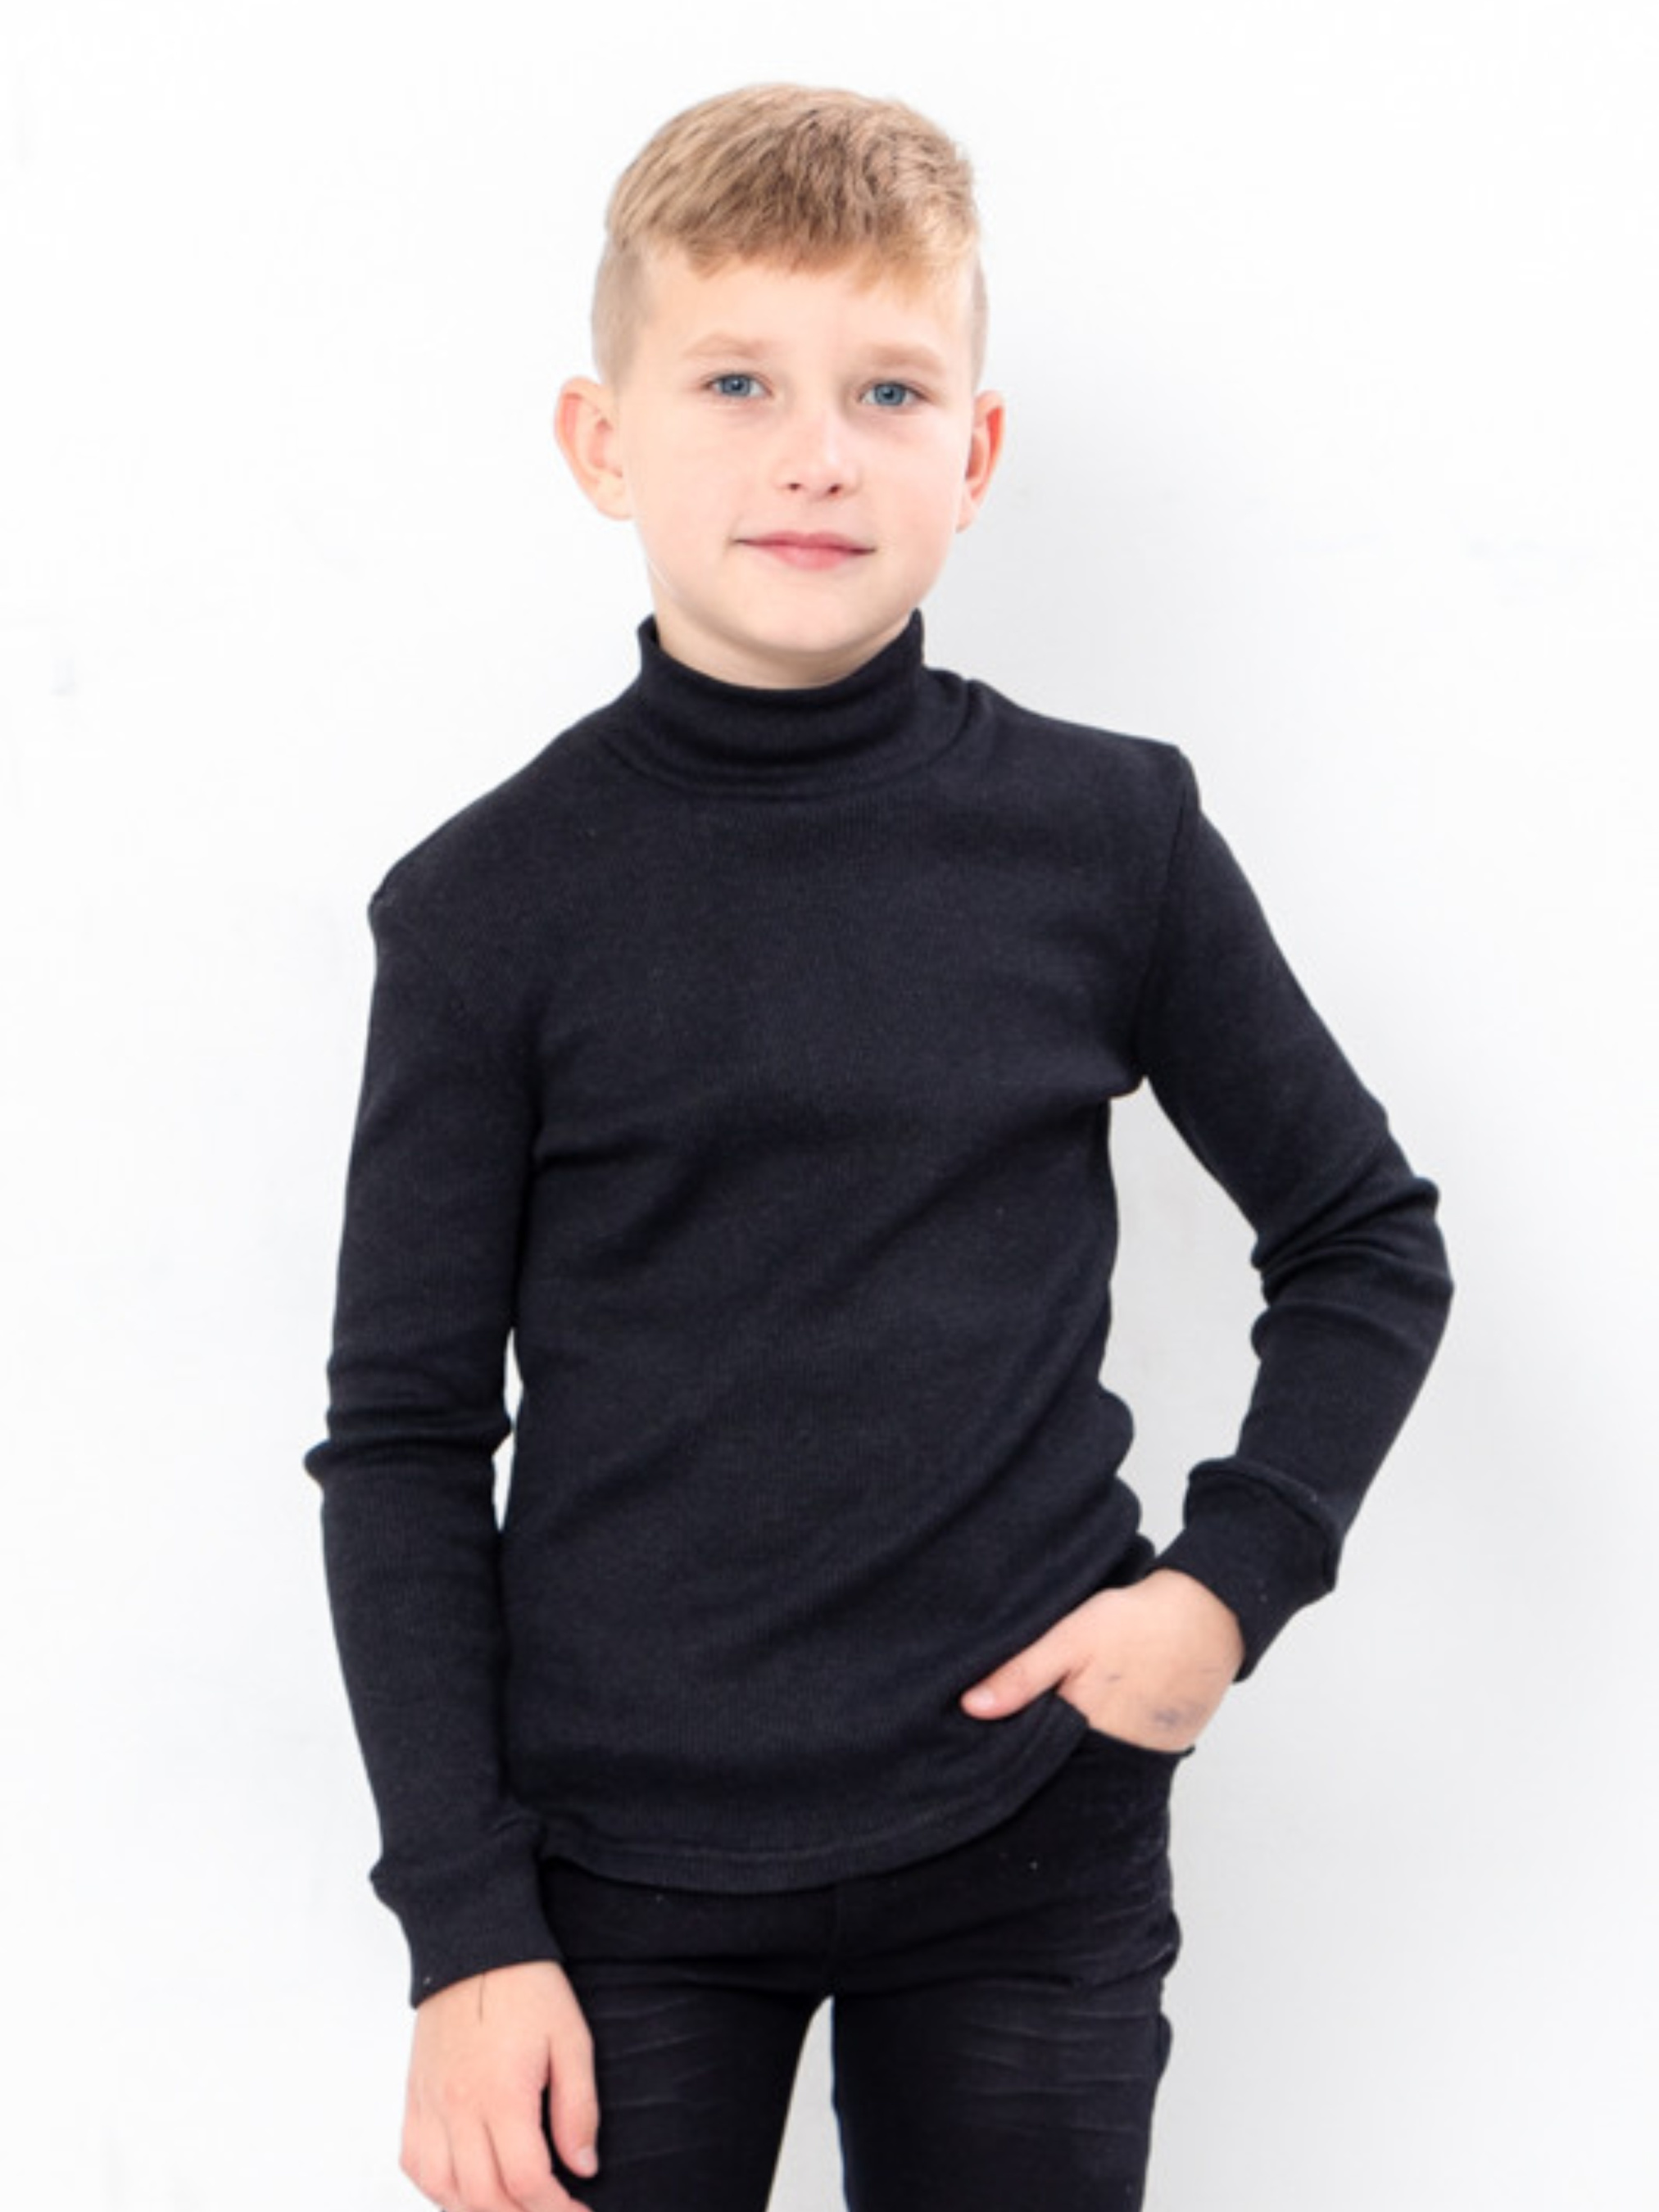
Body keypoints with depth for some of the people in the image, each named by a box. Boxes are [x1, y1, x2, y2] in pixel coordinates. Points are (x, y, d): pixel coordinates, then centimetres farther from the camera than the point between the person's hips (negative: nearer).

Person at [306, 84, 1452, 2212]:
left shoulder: (1110, 836, -3)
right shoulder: (495, 902, -5)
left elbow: (1368, 1241, 9)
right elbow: (404, 1437, -2)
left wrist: (1232, 1575, -5)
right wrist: (464, 1924, -5)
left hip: (1035, 1847, 1)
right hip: (622, 1867, -1)